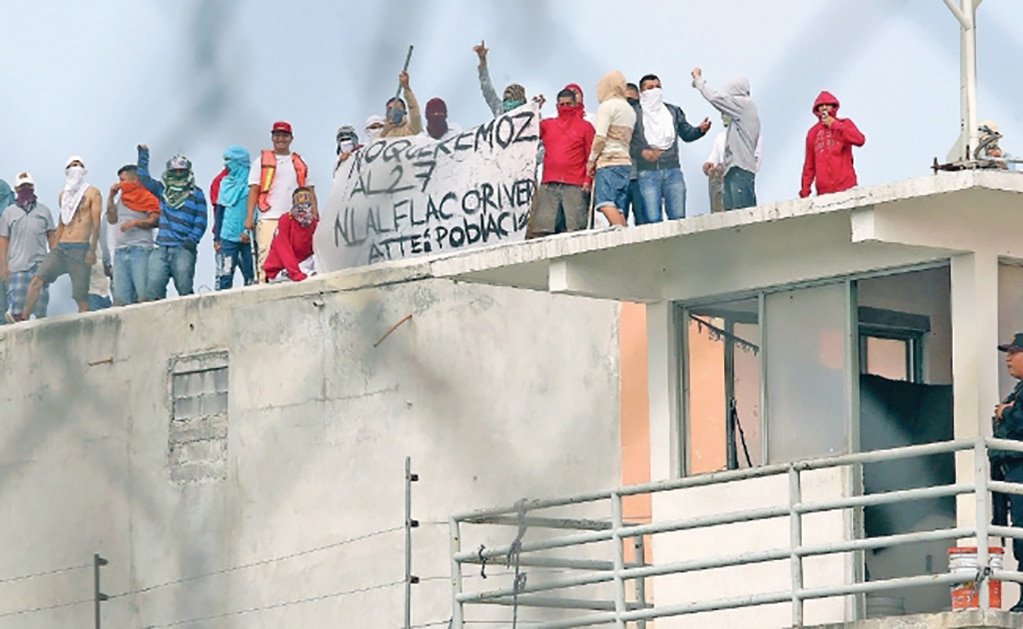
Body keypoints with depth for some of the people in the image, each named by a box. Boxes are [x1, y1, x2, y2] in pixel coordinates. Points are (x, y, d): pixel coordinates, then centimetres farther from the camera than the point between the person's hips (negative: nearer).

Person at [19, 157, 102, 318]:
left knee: (81, 296, -7)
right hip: (60, 248, 5)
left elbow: (96, 223, -4)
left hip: (79, 250, -5)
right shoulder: (63, 194, 20)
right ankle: (23, 319, -17)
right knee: (37, 280, -13)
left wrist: (92, 250, -14)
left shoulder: (92, 193, 2)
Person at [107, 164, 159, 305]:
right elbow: (112, 219, 17)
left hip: (140, 250, -7)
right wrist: (111, 196, 12)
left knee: (143, 295, -14)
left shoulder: (146, 197, 1)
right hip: (120, 251, 7)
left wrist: (135, 222, -17)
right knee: (120, 299, 0)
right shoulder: (121, 197, 21)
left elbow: (155, 221, -7)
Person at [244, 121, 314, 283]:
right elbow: (253, 190, 5)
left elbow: (309, 190, 17)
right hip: (268, 219, -3)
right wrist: (249, 217, -5)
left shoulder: (299, 163, 19)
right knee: (266, 257, -12)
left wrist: (314, 216, 5)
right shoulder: (263, 160, 11)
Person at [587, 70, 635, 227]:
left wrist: (591, 161, 0)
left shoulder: (607, 106, -2)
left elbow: (600, 137, -10)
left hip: (608, 161, -8)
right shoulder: (629, 109, 21)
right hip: (626, 162, 8)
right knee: (618, 210, 2)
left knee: (606, 204, -21)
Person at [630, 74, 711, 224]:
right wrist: (642, 152, -19)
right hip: (647, 171, -4)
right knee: (652, 219, -10)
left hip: (672, 170, 4)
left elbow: (687, 133, 19)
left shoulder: (674, 111, 19)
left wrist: (700, 130, -1)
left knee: (678, 216, -2)